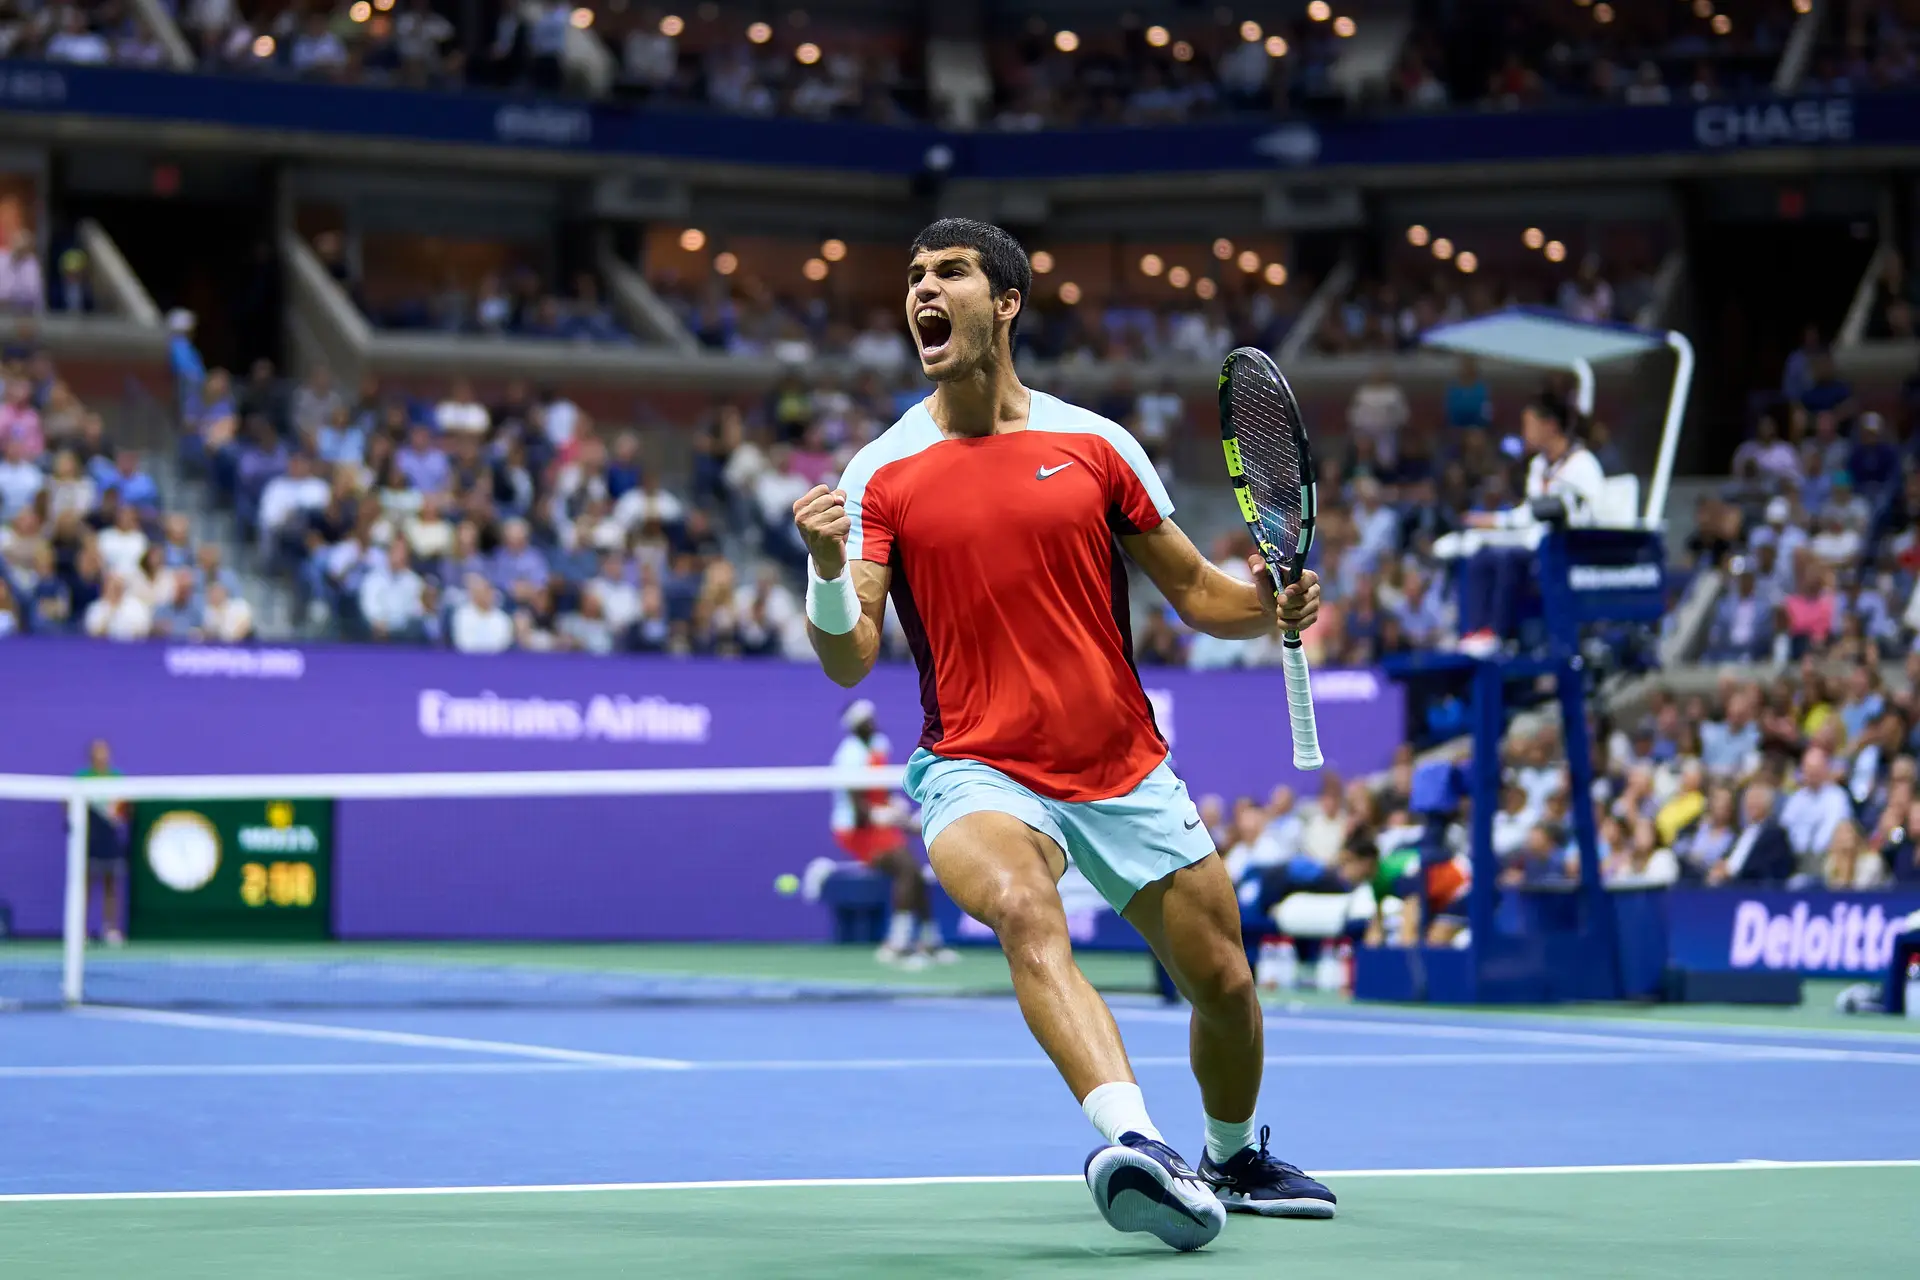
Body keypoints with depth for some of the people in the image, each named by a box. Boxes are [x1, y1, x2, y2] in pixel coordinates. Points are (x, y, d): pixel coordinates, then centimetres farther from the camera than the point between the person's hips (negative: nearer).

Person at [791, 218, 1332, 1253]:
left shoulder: (1095, 445, 3)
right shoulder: (882, 476, -1)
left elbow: (1195, 592, 11)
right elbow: (850, 662, -8)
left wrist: (1269, 607, -10)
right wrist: (828, 573, -29)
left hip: (1126, 771, 3)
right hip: (979, 770, -3)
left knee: (1223, 983, 7)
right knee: (1026, 911, -35)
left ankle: (1233, 1159, 38)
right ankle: (1135, 1143, -51)